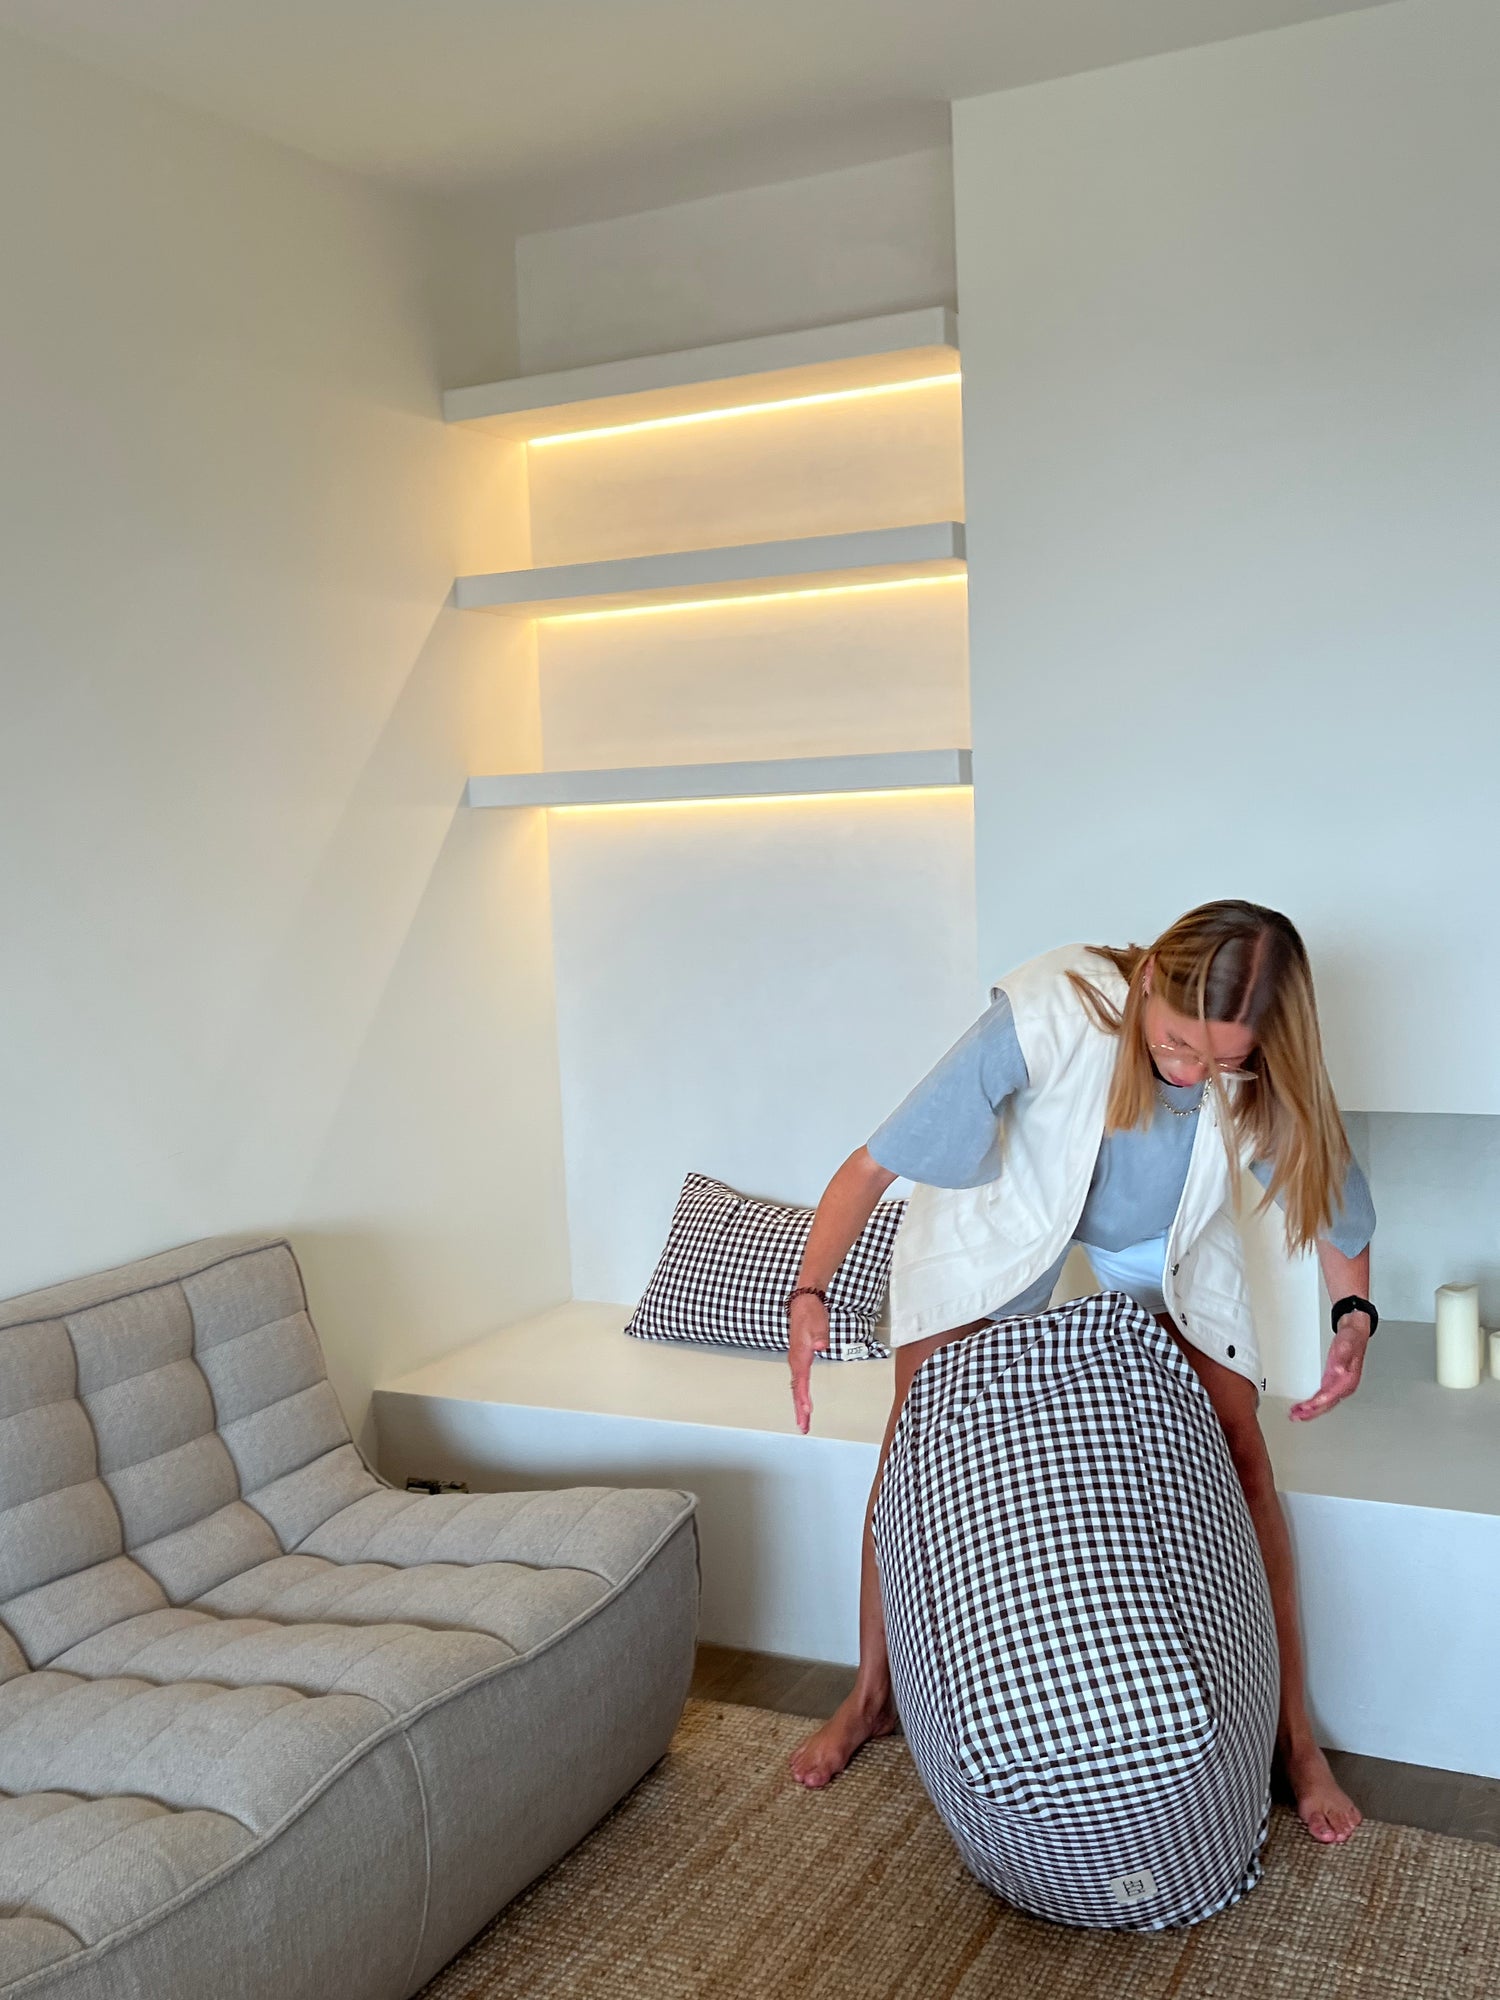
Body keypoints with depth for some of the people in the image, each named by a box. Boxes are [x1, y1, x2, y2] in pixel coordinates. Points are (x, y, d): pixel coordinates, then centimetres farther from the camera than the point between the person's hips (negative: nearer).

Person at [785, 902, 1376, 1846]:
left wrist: (1354, 1311, -24)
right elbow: (875, 1164, -35)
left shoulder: (1268, 1070, -31)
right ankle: (873, 1696, 21)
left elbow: (1333, 1196, -9)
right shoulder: (1046, 1015, -41)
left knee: (1240, 1454, -6)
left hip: (1166, 1240, 2)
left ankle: (1294, 1732, 12)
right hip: (1006, 1211, -1)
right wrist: (811, 1290, -44)